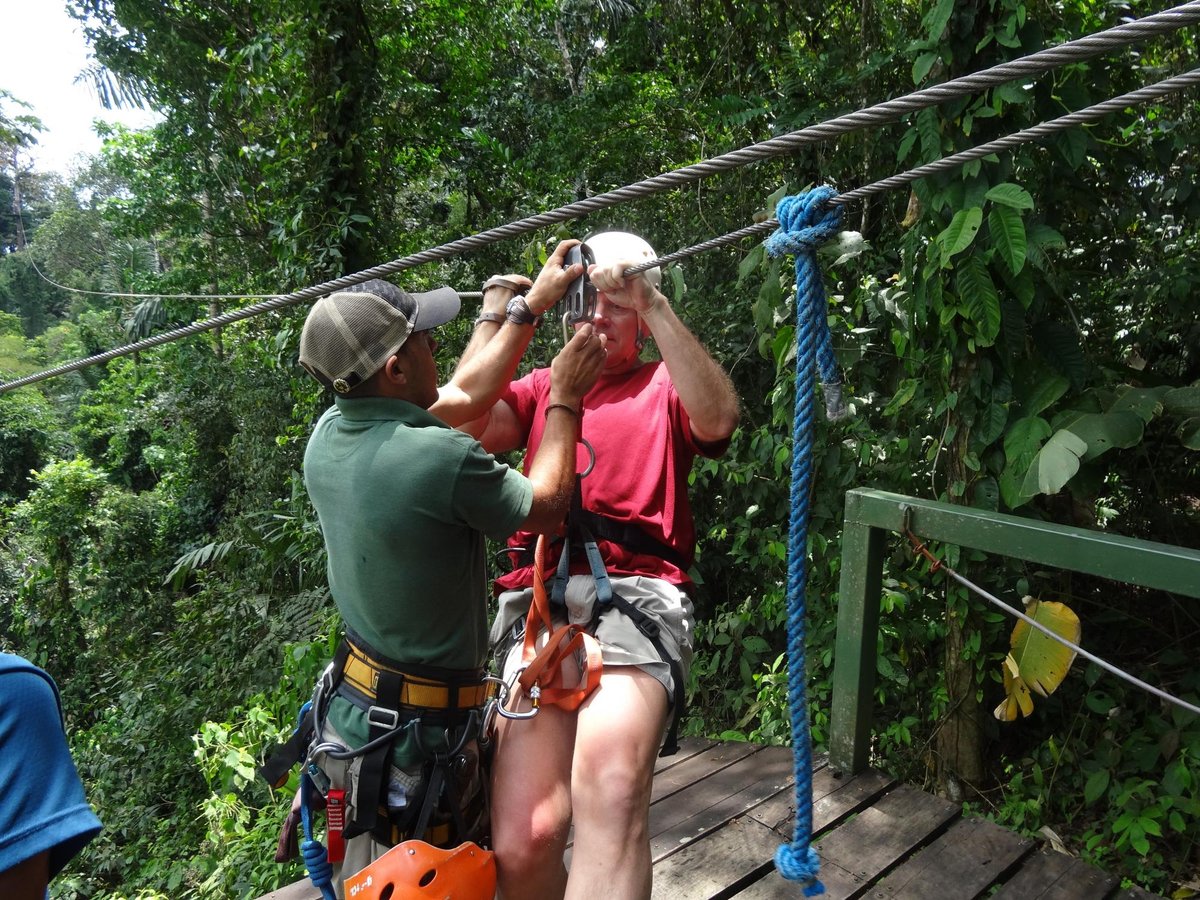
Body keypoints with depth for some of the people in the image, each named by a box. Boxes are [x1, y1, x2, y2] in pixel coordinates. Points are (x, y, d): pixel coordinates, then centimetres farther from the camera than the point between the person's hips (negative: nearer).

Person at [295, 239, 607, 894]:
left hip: (352, 707, 7)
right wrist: (565, 399, 2)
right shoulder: (442, 458, -29)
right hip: (417, 734, -7)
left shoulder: (326, 437, -4)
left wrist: (531, 305, 12)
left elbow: (462, 397, 9)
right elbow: (546, 506, -9)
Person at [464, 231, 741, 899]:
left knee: (611, 784, -34)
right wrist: (503, 315, 8)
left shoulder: (666, 386, 22)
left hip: (638, 592, -2)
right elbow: (465, 424, 10)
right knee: (520, 842, -16)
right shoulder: (542, 386, 29)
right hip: (541, 596, 2)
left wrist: (655, 305, -5)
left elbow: (717, 419, -3)